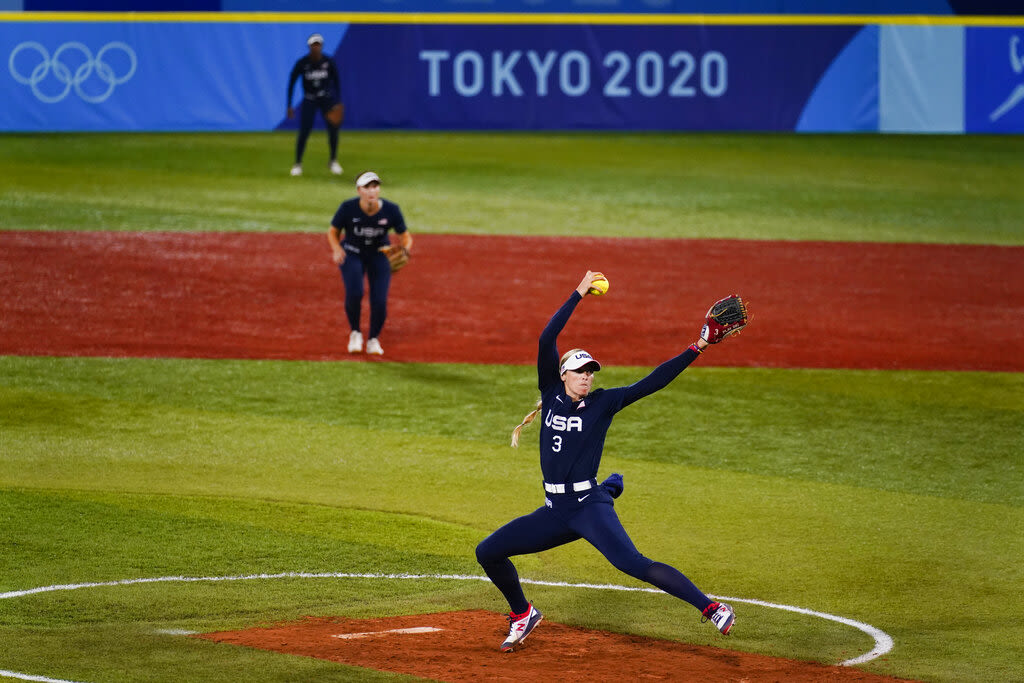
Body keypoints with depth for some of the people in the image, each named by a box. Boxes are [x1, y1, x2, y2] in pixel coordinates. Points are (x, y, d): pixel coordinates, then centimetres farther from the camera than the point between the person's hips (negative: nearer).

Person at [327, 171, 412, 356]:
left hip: (379, 255, 1)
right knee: (354, 292, -26)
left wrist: (405, 250, -27)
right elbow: (333, 231, -5)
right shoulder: (348, 208, -21)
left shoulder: (390, 210, -18)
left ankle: (374, 339, 17)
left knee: (380, 301, -12)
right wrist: (337, 249, -24)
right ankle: (355, 333, 2)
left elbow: (405, 236, -5)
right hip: (352, 254, -1)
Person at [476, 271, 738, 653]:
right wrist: (579, 295, -6)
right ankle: (522, 615, 27)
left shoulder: (603, 403, 1)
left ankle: (709, 608, -25)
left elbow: (651, 383, -4)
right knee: (488, 553, 5)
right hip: (555, 512, 4)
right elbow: (547, 340, -3)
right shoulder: (552, 394, 6)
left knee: (632, 563, -24)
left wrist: (696, 349, -12)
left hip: (590, 507, -4)